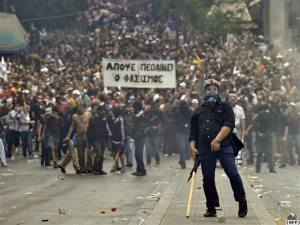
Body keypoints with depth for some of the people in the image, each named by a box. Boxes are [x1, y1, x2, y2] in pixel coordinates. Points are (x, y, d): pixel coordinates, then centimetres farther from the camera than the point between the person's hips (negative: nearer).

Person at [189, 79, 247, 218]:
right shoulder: (198, 112, 21)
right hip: (204, 149, 3)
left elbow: (228, 125, -5)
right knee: (208, 179, 2)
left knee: (233, 174, -12)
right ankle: (211, 207, 12)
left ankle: (242, 202, 1)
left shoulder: (225, 107, 10)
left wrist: (217, 140, -17)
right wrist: (193, 146, 6)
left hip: (223, 146, -3)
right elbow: (193, 132, 22)